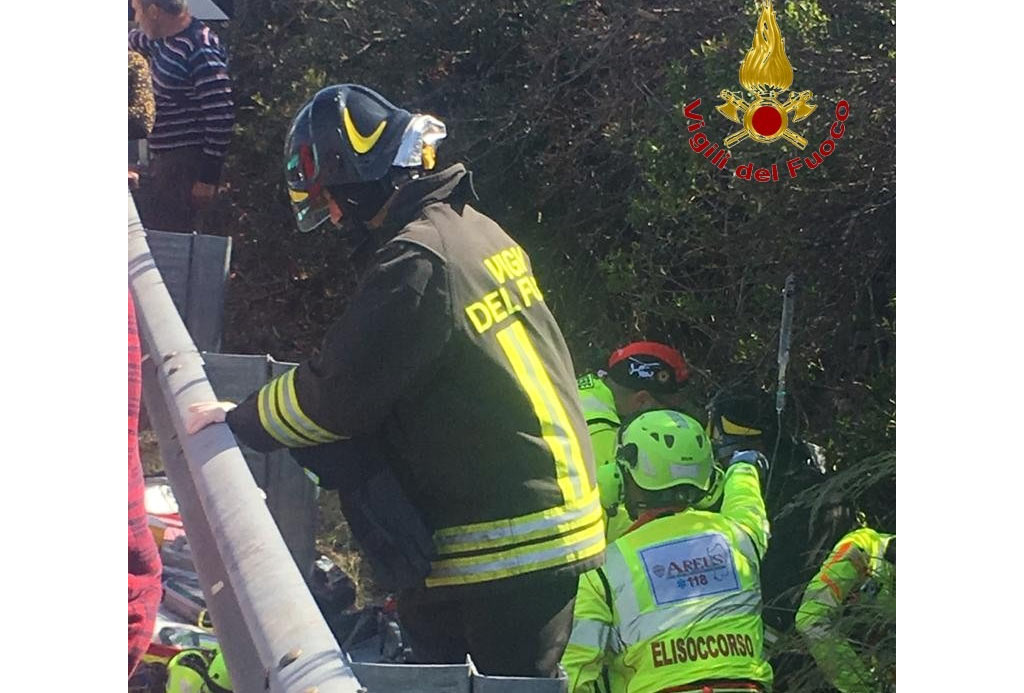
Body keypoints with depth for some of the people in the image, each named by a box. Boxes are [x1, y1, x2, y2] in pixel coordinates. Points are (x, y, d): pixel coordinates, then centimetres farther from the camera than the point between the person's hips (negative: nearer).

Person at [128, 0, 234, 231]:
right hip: (164, 159, 10)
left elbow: (220, 117, -22)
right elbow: (136, 39, 36)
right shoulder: (163, 40, 9)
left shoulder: (201, 51, -20)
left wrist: (208, 178, -21)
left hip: (186, 163, -10)